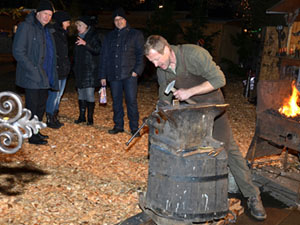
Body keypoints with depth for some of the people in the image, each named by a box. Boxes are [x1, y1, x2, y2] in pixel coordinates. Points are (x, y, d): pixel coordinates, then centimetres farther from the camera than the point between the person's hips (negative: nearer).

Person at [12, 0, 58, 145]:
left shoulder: (45, 30, 16)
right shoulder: (26, 27, -10)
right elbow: (18, 52, -16)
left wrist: (50, 75, 14)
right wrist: (33, 70, -19)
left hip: (44, 77, 9)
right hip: (32, 77, -8)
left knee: (41, 105, 16)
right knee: (32, 106, -1)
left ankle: (36, 131, 29)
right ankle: (32, 137, 8)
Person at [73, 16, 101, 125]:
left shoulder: (93, 37, -5)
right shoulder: (79, 37, 15)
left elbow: (97, 50, -19)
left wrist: (86, 44, -29)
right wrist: (75, 67, 14)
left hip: (90, 70, -6)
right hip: (80, 70, 7)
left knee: (89, 93, -8)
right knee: (81, 93, 9)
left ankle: (90, 117, 0)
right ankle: (82, 116, 17)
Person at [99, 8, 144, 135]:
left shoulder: (135, 34, 6)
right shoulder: (110, 36, 17)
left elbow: (141, 54, 2)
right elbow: (104, 56, 17)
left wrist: (137, 71, -10)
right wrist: (103, 76, 11)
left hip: (129, 74, -4)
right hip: (113, 75, 4)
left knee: (131, 100, -6)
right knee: (116, 101, 8)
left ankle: (134, 127, 3)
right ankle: (118, 126, 18)